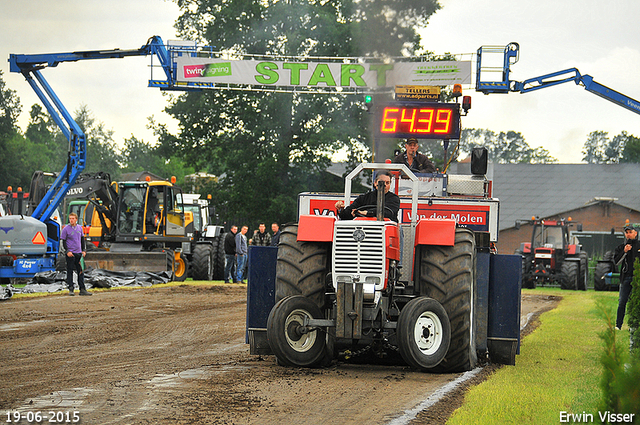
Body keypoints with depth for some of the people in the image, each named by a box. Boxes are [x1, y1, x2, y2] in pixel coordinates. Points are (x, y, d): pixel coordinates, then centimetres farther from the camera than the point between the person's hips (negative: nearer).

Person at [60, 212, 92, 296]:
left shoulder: (79, 228, 9)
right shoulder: (66, 229, -5)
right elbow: (63, 241, -4)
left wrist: (84, 250, 7)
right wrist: (67, 251, -14)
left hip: (79, 253, 4)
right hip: (70, 254, -4)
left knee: (81, 271, 4)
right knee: (70, 271, -1)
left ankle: (82, 289, 8)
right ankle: (71, 289, 4)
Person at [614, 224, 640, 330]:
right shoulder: (621, 247, 12)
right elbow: (616, 261, 0)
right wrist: (624, 252, -12)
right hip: (625, 278, 1)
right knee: (622, 302, -3)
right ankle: (618, 325, 1)